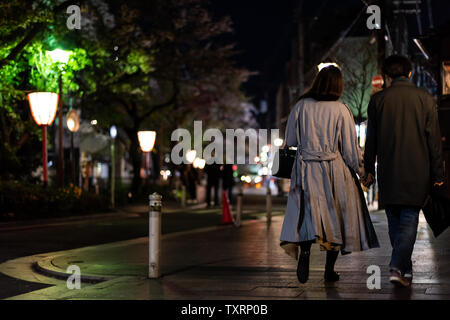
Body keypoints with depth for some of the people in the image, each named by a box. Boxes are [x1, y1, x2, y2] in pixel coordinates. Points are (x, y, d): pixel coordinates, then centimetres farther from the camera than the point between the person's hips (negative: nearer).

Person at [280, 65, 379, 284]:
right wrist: (361, 170, 9)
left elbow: (290, 141, 6)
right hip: (335, 170, -1)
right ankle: (329, 270, 14)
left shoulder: (301, 106, -2)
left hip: (306, 169, 1)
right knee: (334, 217, 9)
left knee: (307, 214, 3)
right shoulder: (340, 110, -8)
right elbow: (350, 148, -4)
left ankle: (304, 250, -24)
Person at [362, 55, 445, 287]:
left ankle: (405, 269, 19)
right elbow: (434, 139, -1)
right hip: (417, 172, -1)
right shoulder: (425, 99, -1)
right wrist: (437, 174, 4)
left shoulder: (378, 100, 1)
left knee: (394, 221, 13)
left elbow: (371, 140, 4)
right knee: (409, 220, 1)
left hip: (388, 172, 1)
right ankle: (398, 267, -13)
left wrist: (369, 170, 12)